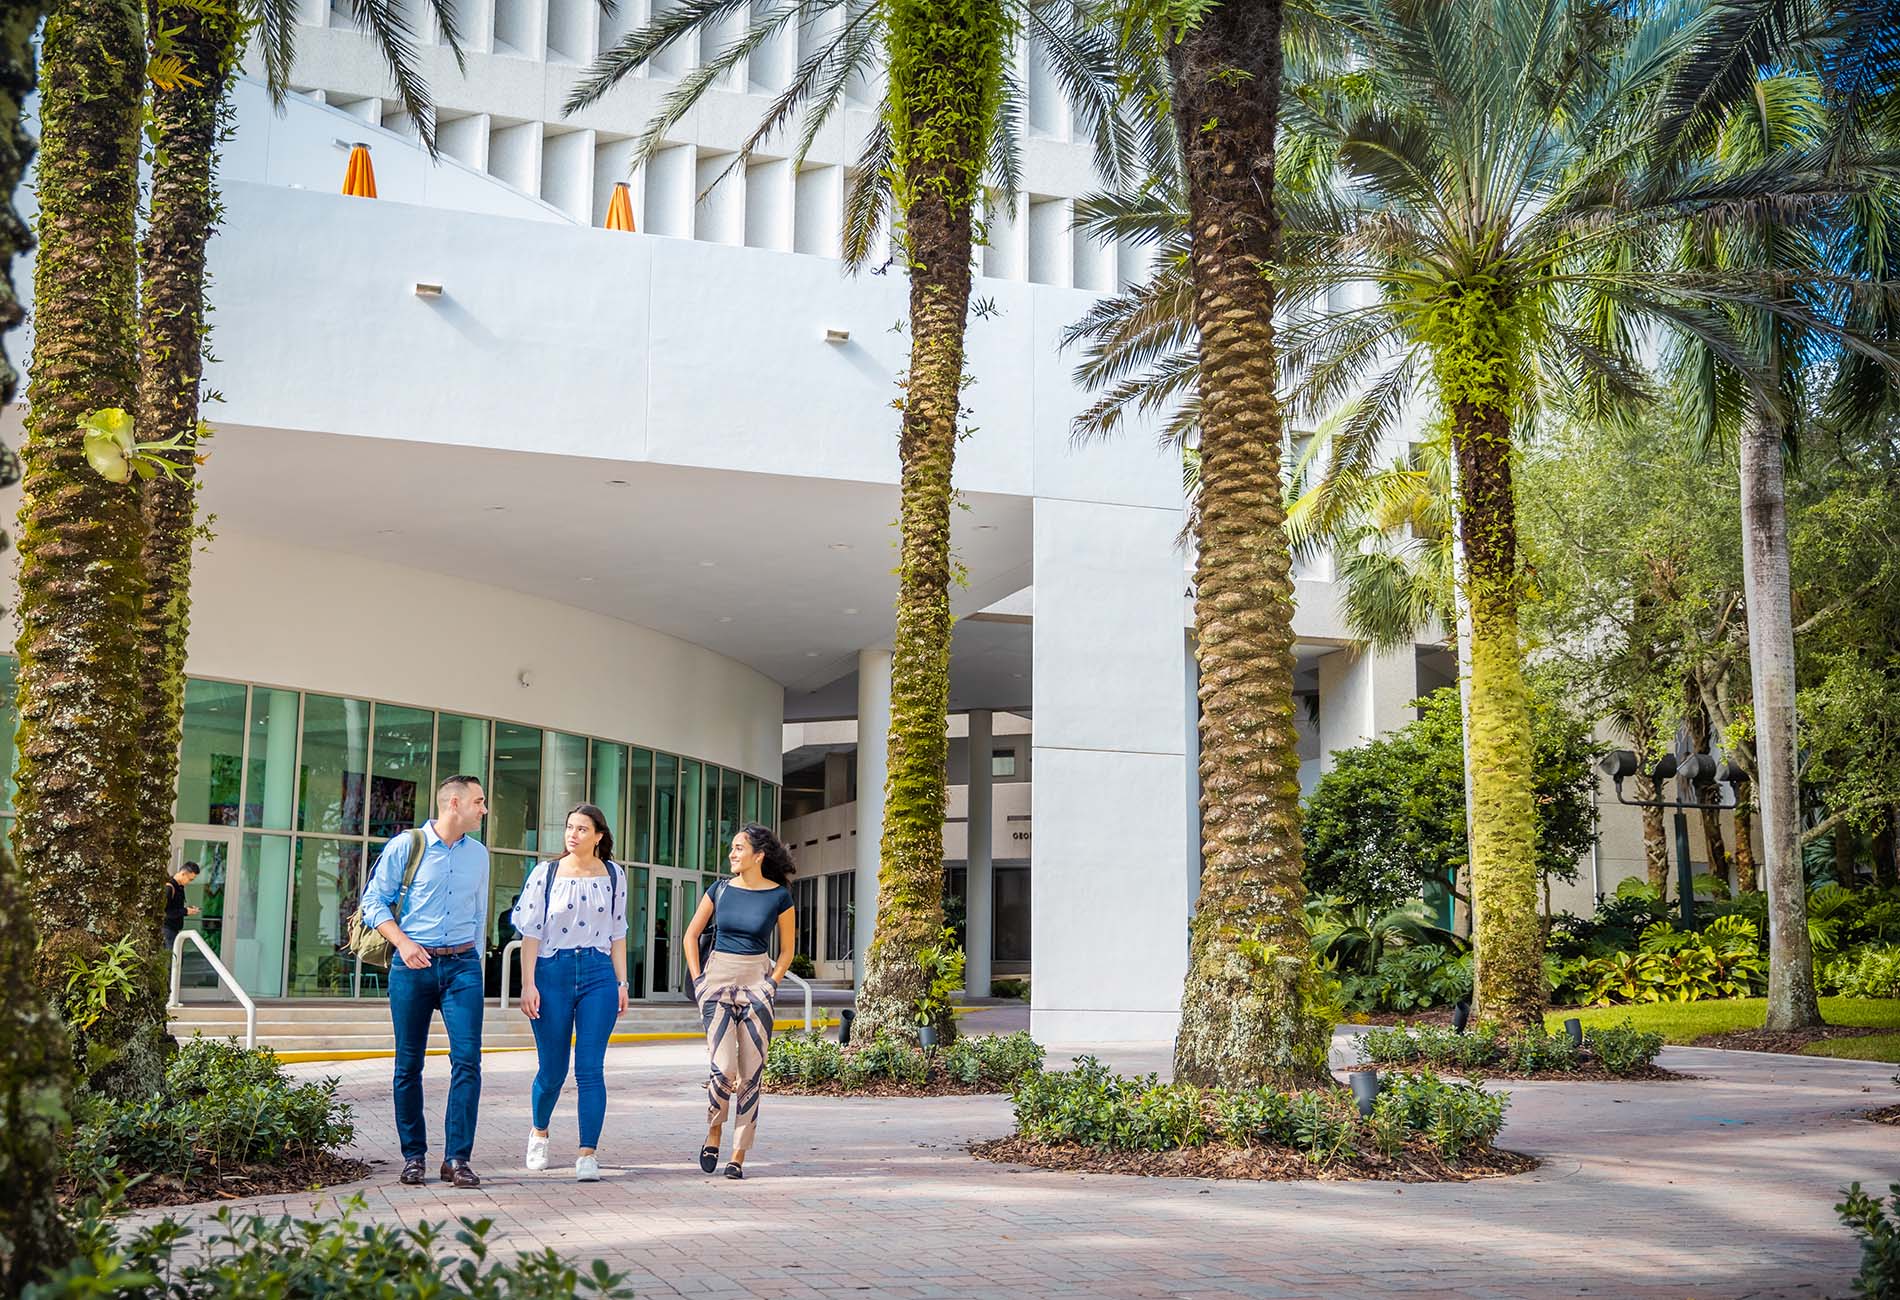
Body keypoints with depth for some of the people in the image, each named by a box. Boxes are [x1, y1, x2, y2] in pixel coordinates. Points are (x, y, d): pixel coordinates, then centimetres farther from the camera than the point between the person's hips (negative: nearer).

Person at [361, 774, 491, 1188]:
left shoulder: (477, 854, 12)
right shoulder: (405, 846, -1)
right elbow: (373, 901, -1)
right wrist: (403, 942, -13)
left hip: (462, 966, 3)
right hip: (413, 966, -2)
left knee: (467, 1058, -10)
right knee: (409, 1064, 4)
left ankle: (457, 1158, -6)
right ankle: (413, 1155, 16)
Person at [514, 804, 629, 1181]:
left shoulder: (613, 875, 7)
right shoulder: (546, 874, 2)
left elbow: (618, 933, 12)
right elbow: (531, 932, 0)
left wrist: (622, 983, 6)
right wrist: (528, 984, -7)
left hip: (598, 973, 1)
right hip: (553, 973, -1)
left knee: (590, 1069, -6)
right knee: (552, 1069, 7)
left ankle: (588, 1154, -5)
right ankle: (538, 1131, 35)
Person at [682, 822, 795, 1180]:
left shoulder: (779, 896, -1)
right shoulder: (720, 890, 3)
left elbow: (787, 950, 9)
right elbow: (691, 935, 12)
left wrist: (771, 984, -2)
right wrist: (698, 980, 4)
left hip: (757, 983, 0)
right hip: (718, 980, 0)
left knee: (751, 1073, -2)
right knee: (722, 1068, -13)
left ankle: (739, 1156, 7)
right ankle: (714, 1131, 15)